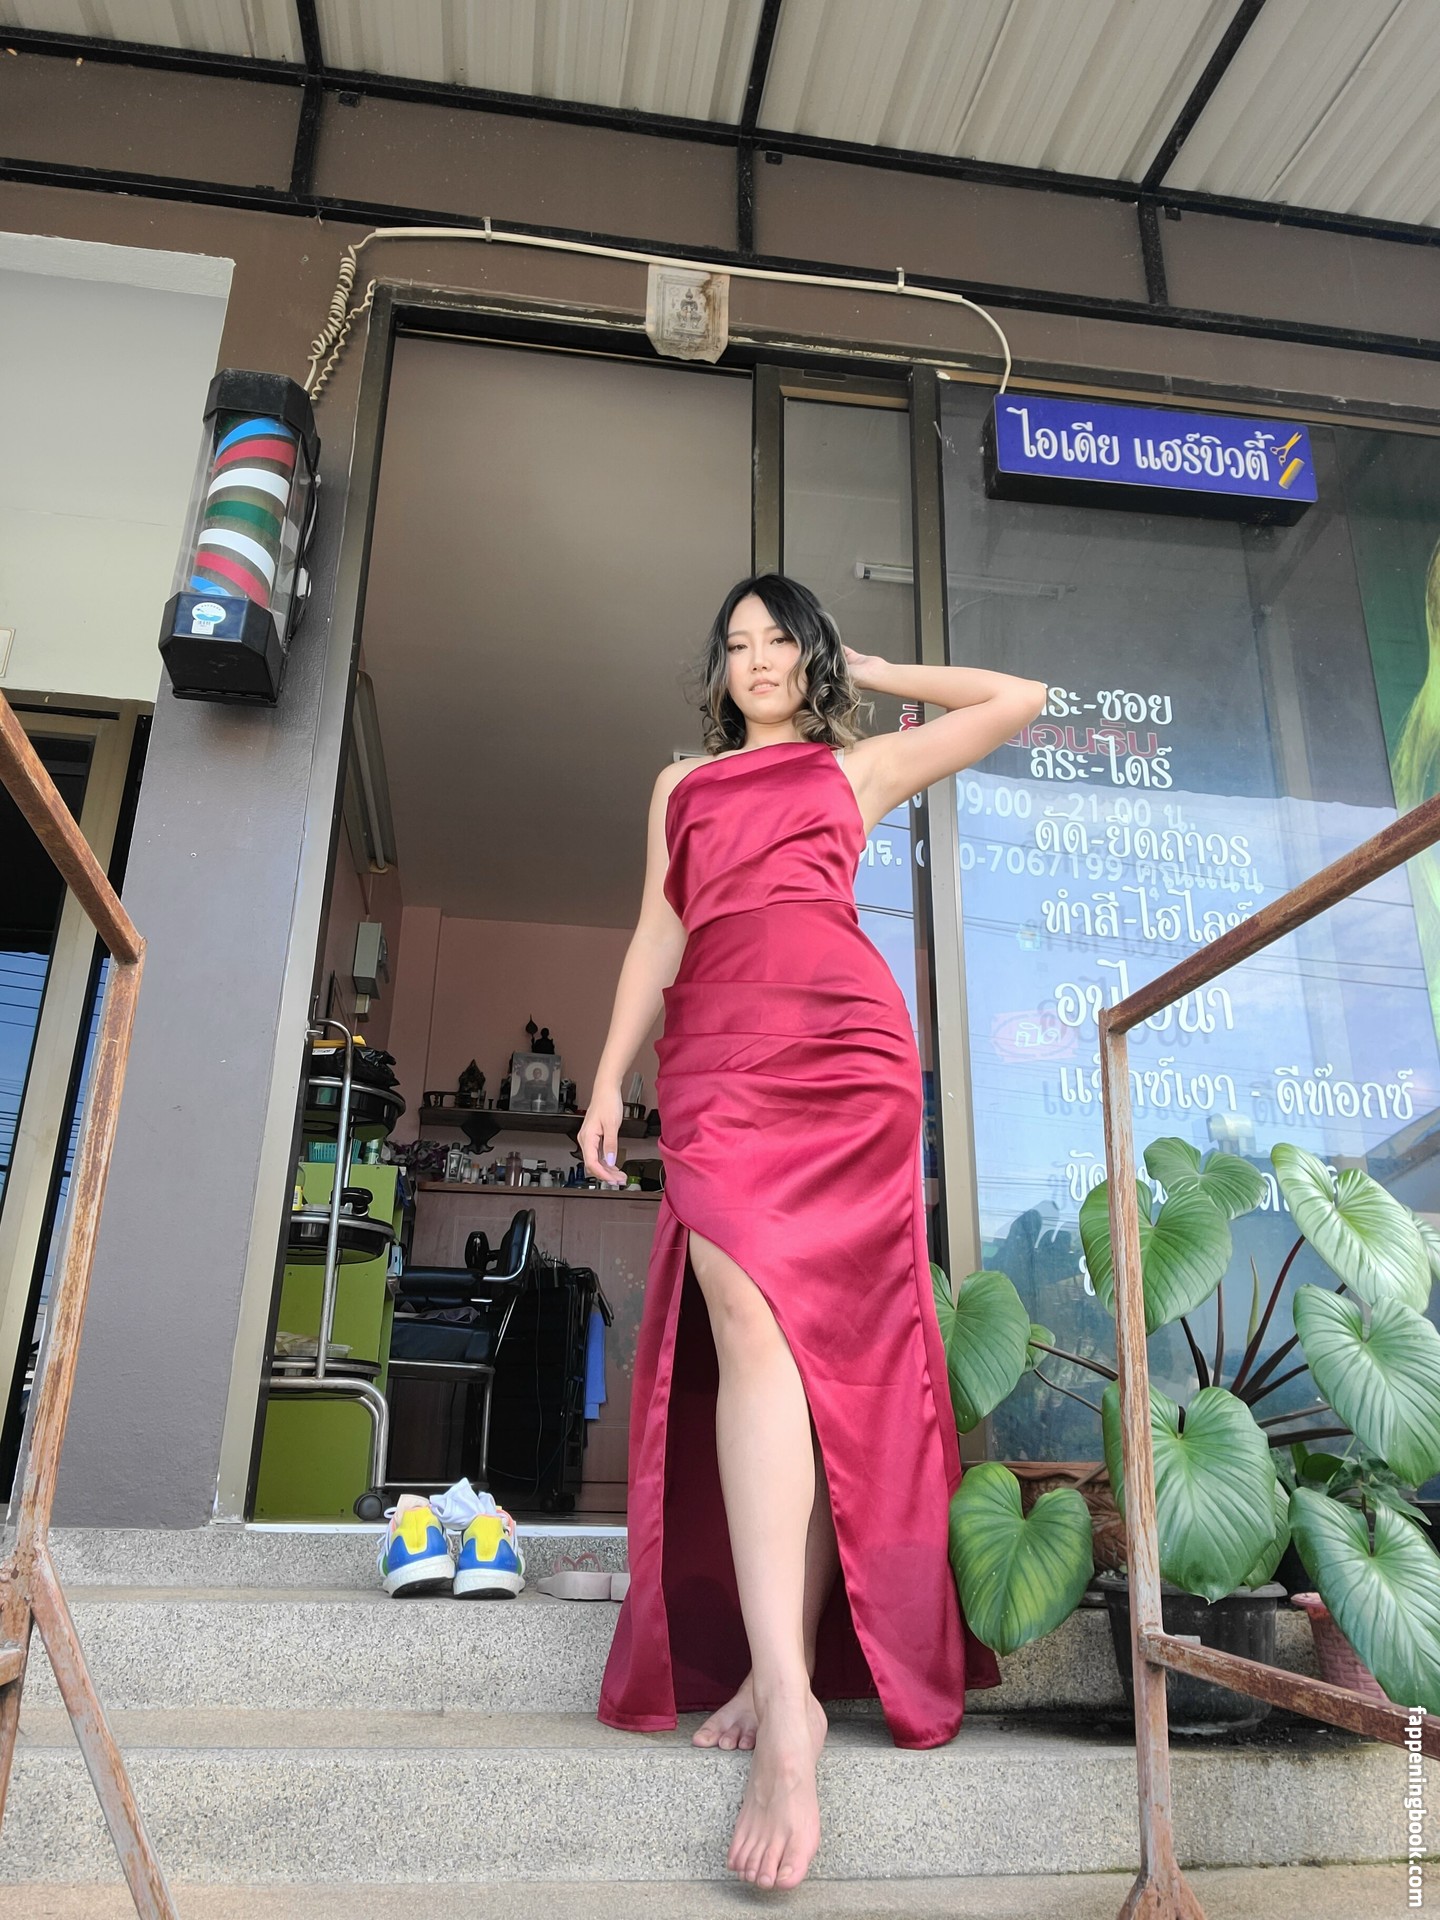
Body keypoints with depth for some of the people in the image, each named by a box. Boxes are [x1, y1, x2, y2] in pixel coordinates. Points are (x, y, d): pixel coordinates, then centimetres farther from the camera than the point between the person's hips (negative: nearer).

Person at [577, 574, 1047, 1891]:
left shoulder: (863, 767, 23)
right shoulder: (682, 783, 28)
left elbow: (1022, 699, 24)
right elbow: (658, 934, 21)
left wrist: (872, 673, 28)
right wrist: (610, 1076, 12)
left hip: (843, 1045, -1)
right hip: (714, 1057, 1)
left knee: (827, 1336, -11)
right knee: (744, 1319, -18)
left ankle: (786, 1671, -5)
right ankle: (787, 1705, -23)